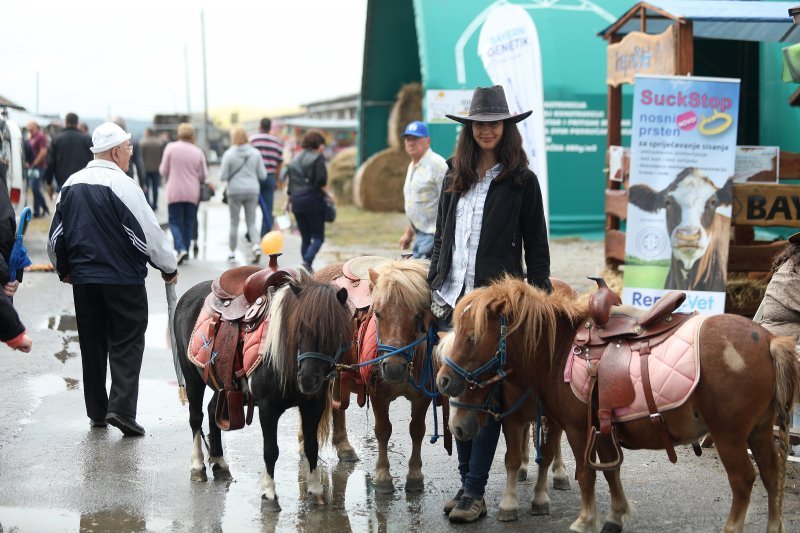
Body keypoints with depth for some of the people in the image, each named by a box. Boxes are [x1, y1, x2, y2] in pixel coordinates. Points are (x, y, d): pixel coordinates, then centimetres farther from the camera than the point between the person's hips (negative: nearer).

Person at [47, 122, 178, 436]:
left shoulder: (71, 185, 7)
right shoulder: (122, 185, -14)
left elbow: (57, 235, 13)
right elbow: (148, 232, -14)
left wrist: (63, 269, 29)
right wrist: (169, 268, -2)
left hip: (83, 279, 6)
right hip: (123, 279, -6)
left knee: (92, 345, 14)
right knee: (126, 345, 0)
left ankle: (96, 411, 20)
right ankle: (121, 408, -11)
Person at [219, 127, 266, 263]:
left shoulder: (229, 154, -9)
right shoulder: (255, 153, -1)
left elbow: (223, 176, -9)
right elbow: (263, 175, 2)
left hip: (235, 191, -2)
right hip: (252, 190, 2)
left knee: (234, 222, 9)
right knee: (251, 222, 9)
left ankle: (232, 252, 15)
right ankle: (257, 245, -13)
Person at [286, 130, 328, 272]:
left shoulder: (295, 159, 15)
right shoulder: (317, 158, -6)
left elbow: (290, 183, 16)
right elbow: (321, 181, -16)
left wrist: (288, 201, 20)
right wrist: (326, 193, -2)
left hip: (297, 201, 6)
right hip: (313, 200, -6)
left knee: (305, 238, 13)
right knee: (318, 237, -1)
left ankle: (307, 269, 11)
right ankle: (307, 262, -22)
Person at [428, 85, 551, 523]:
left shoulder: (522, 182, -1)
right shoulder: (454, 177, 12)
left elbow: (536, 246, 0)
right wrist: (433, 286, 12)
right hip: (454, 296, 5)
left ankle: (474, 492, 0)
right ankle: (466, 480, 19)